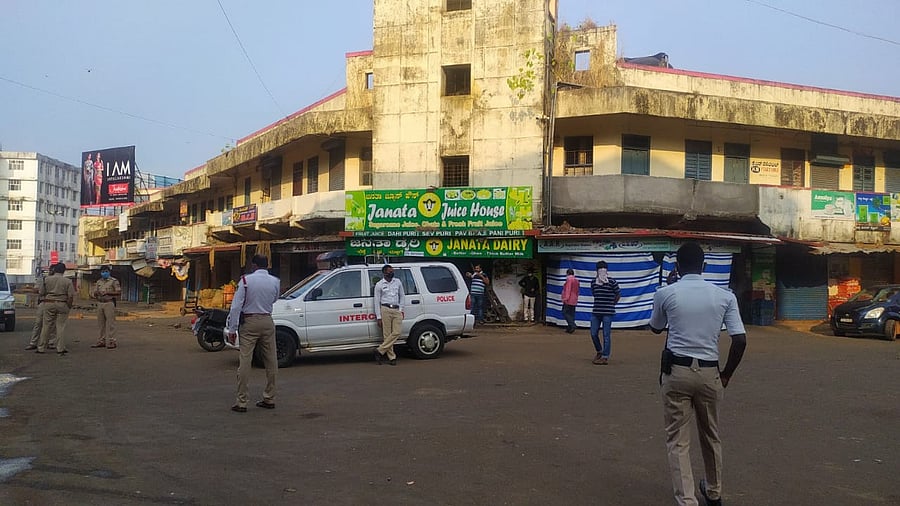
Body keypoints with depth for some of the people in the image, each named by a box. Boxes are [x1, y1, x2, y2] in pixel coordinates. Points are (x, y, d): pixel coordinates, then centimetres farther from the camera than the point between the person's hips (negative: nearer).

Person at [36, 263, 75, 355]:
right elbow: (71, 296, -8)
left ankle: (41, 348, 14)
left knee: (46, 326, 8)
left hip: (49, 304, 2)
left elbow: (42, 293, 7)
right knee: (61, 326, 1)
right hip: (62, 305, -2)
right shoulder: (67, 281, -4)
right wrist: (69, 306, 4)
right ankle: (60, 349, 1)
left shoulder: (47, 279, 2)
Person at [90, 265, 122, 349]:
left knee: (110, 323, -8)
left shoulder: (114, 281, 0)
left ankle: (111, 341, -7)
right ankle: (102, 341, 13)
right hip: (100, 303, 6)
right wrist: (94, 294, -8)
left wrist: (107, 292, -17)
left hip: (109, 303, -6)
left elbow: (119, 292, -8)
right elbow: (94, 292, 17)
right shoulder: (99, 282, 17)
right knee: (101, 323, 7)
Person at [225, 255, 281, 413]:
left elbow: (236, 306, -10)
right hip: (267, 321, 3)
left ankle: (241, 402, -3)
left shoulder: (246, 280, -7)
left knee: (245, 361, -3)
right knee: (271, 361, 10)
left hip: (249, 322, -3)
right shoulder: (275, 281, 2)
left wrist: (231, 328, -8)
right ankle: (269, 399, 17)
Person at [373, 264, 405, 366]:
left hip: (397, 310, 3)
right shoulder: (379, 285, 3)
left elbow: (402, 296, 20)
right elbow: (377, 301, 2)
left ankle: (380, 351, -3)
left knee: (396, 333, -10)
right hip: (385, 310, -3)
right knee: (386, 334, -5)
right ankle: (392, 357, 2)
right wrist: (379, 317, -3)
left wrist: (401, 309, 8)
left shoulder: (397, 282, 13)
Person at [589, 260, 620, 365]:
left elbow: (618, 295, 3)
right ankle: (599, 352, 30)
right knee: (593, 333, 8)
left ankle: (605, 357, 5)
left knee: (606, 335, -2)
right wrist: (600, 305, 12)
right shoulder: (593, 282, 7)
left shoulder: (612, 282, -7)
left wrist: (611, 304, 7)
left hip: (608, 313, -5)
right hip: (596, 312, 5)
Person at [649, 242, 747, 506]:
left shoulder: (665, 293, -5)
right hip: (709, 372, 3)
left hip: (676, 370, -3)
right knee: (711, 436, 22)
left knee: (678, 440, 4)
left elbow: (655, 328, 14)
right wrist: (726, 375, 7)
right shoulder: (725, 296, -1)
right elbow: (740, 340, -5)